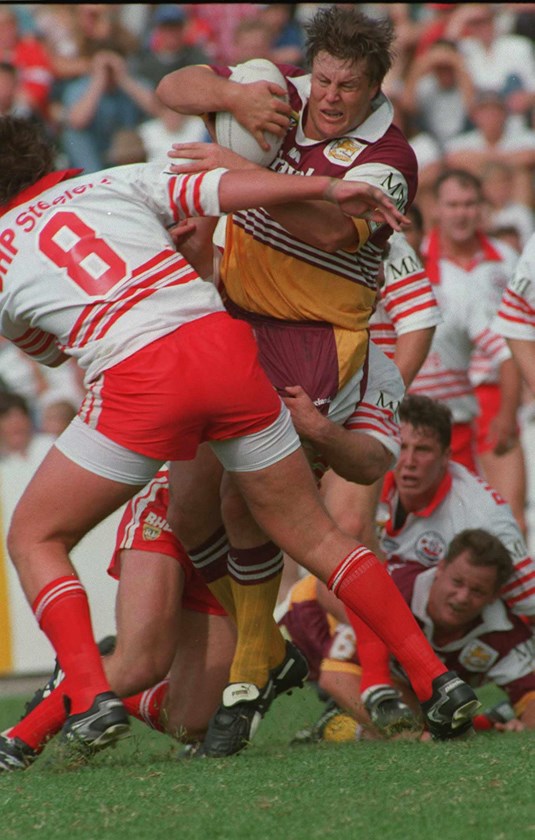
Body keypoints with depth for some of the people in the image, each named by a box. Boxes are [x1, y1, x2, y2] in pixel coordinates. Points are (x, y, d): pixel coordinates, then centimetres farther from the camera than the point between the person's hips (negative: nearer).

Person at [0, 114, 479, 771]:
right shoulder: (114, 183, 18)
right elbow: (219, 189, 5)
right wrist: (329, 189, 7)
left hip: (137, 381, -3)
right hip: (221, 343, 3)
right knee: (313, 536, 16)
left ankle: (89, 695, -4)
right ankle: (434, 678, 10)